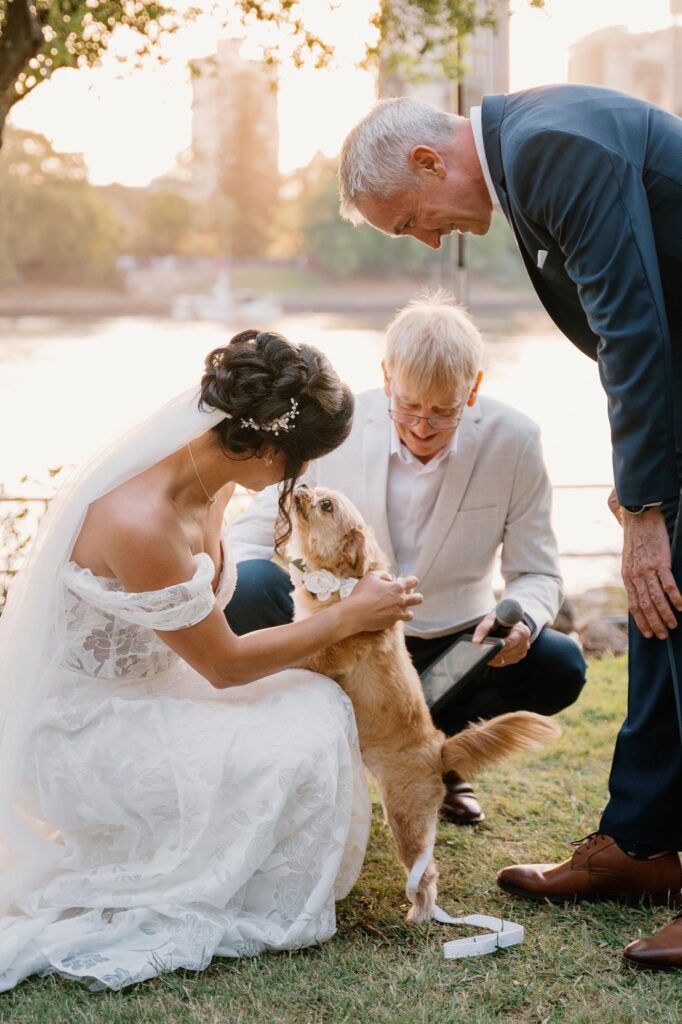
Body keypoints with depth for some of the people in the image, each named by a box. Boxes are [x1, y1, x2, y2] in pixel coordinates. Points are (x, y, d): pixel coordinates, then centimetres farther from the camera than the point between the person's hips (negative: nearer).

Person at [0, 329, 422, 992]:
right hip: (84, 730, -9)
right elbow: (225, 665, -19)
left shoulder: (209, 481, -5)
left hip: (142, 684, 9)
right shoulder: (139, 524, -32)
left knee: (318, 706, -5)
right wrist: (350, 617, -10)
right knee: (304, 742, -19)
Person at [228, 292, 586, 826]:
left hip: (452, 647, 1)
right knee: (248, 585, -29)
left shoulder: (513, 441, -11)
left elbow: (536, 573, -5)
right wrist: (239, 604, -30)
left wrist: (521, 619, -30)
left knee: (560, 667, -26)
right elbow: (255, 531, -6)